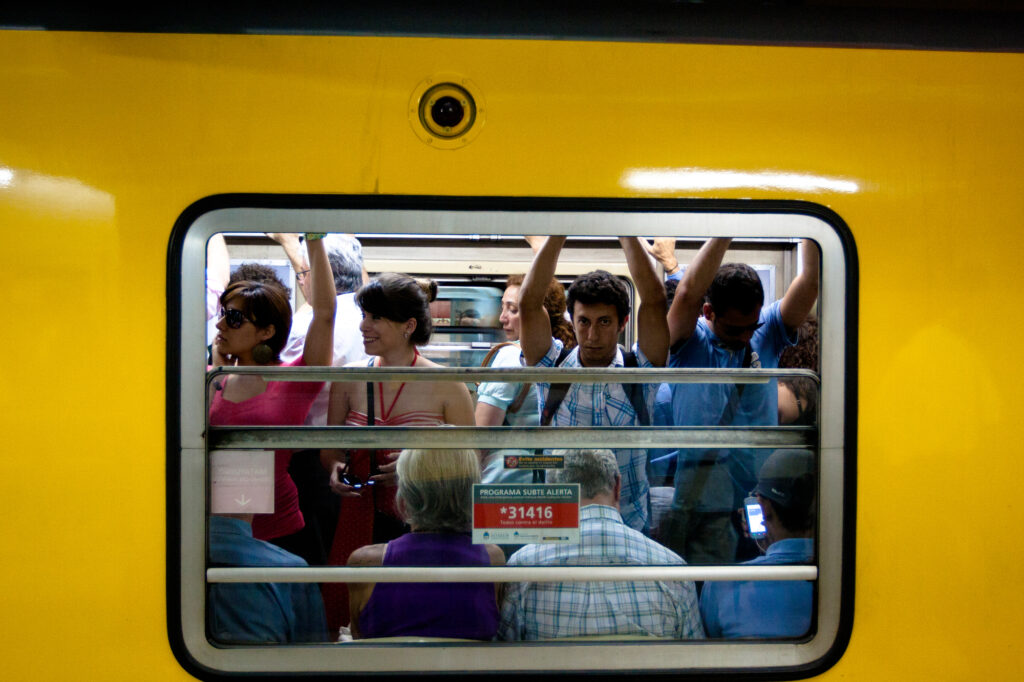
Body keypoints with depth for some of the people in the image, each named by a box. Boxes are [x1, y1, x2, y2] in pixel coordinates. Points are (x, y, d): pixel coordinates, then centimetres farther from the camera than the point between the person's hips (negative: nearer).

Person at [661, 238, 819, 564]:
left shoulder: (768, 333, 5)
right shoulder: (690, 343, -4)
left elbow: (812, 281, -4)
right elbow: (688, 293, -22)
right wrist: (725, 233, -23)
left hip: (761, 498, 3)